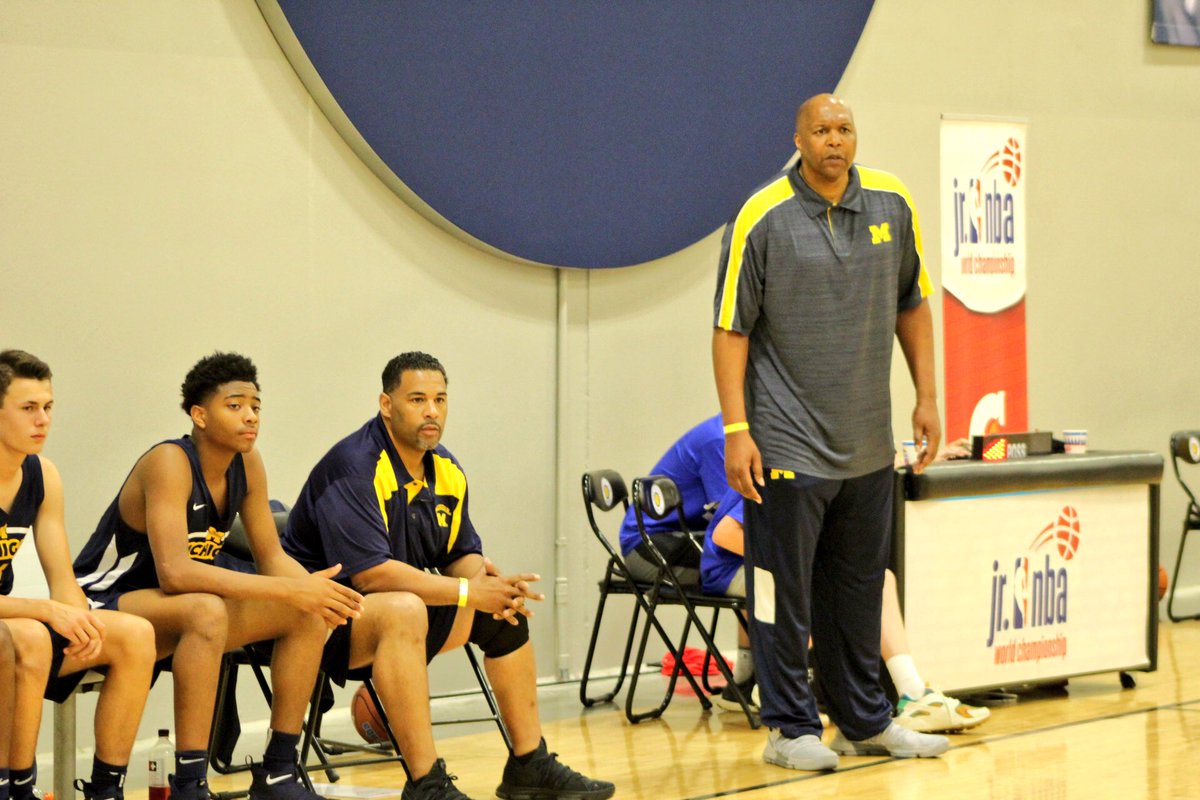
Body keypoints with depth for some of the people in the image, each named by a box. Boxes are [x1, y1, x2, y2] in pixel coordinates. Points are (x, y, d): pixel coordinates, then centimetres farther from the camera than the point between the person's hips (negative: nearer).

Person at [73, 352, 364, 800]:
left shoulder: (247, 466, -2)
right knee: (206, 611, -38)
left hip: (177, 611, 8)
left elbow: (271, 556, 4)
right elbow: (174, 572, -36)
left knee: (310, 615, -5)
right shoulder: (169, 463, -25)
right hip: (103, 605, -8)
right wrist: (288, 589, -37)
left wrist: (315, 589, -20)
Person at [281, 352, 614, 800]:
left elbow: (461, 555, 13)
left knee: (506, 611, 9)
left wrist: (492, 583, -12)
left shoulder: (446, 471, 5)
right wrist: (468, 592, -25)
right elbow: (369, 573, -30)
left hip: (397, 610, 10)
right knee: (402, 609, -38)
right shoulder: (354, 466, -23)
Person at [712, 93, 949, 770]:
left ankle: (866, 721, 26)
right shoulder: (763, 219, -9)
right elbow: (731, 329, -7)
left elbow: (912, 303, 15)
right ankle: (791, 729, 11)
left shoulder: (892, 205, 4)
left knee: (860, 588, 14)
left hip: (869, 446, 5)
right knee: (784, 591, -1)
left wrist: (927, 397, 11)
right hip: (787, 444, -5)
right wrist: (736, 430, -12)